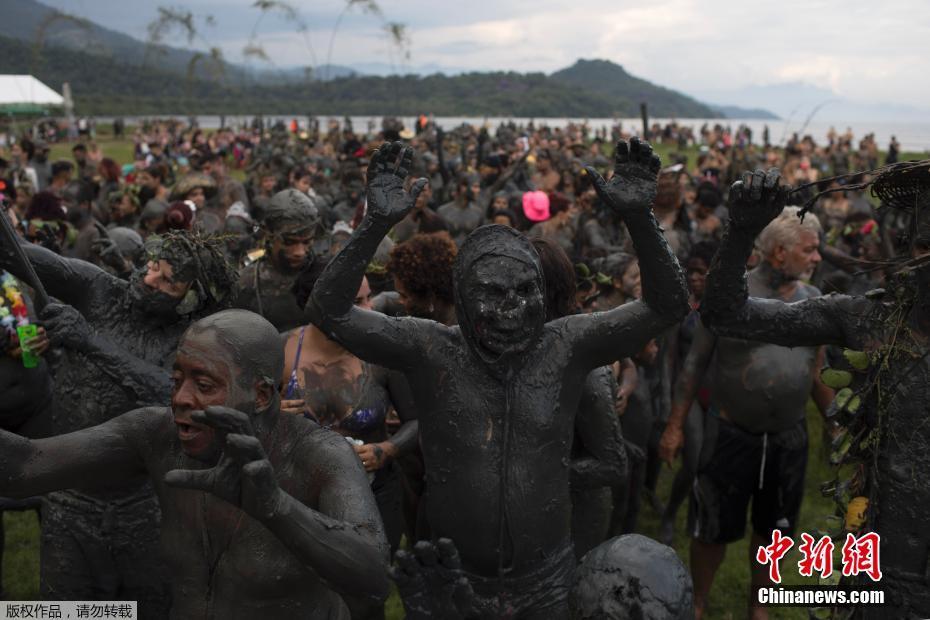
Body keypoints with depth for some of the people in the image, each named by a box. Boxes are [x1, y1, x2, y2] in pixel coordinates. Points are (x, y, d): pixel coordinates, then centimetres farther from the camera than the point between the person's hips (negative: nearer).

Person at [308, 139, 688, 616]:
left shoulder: (566, 346, -10)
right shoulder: (431, 349, -13)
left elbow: (667, 305, -13)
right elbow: (329, 310, -18)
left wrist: (638, 217, -27)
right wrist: (377, 223, -31)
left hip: (546, 580, 2)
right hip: (453, 577, -1)